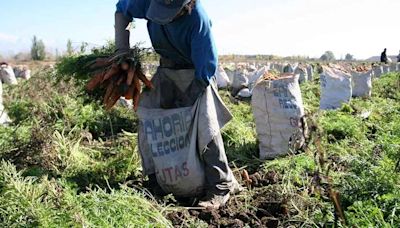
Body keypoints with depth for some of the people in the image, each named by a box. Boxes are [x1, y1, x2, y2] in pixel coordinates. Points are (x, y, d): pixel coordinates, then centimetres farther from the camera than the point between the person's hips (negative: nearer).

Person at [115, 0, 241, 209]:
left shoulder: (197, 19, -33)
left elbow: (206, 69, -27)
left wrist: (183, 105, -21)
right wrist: (122, 50, -11)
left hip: (196, 75, -5)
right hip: (166, 69, 5)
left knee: (205, 124, -20)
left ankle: (221, 186, -11)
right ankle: (155, 179, 7)